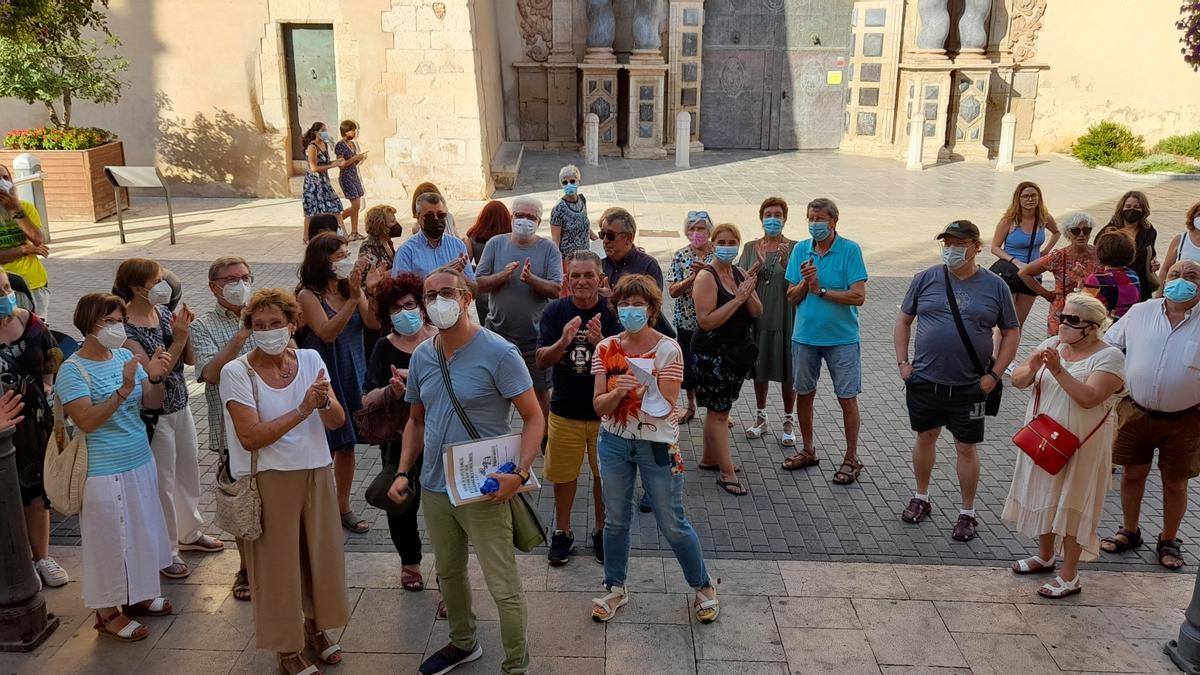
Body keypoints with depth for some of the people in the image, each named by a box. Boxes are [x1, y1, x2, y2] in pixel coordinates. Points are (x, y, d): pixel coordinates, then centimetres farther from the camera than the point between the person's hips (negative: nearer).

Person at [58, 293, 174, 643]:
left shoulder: (125, 356, 1)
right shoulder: (73, 370, -15)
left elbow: (152, 403, 2)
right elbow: (86, 421, -24)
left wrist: (156, 378, -18)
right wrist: (124, 390, -34)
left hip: (140, 462, 6)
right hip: (104, 472, -6)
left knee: (140, 534, 19)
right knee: (109, 540, 6)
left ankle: (135, 596, 38)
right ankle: (108, 612, 23)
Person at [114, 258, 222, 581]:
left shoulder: (164, 312, 0)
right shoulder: (126, 327, -21)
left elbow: (190, 359, 3)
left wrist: (185, 331, -14)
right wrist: (178, 339, -28)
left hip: (180, 406, 7)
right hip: (155, 414, -7)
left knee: (189, 471, 21)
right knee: (163, 482, 6)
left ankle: (190, 533, 42)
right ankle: (166, 551, 24)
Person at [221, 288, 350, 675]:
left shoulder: (310, 360, -1)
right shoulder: (237, 372, -13)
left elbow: (337, 421, -4)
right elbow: (250, 437, -20)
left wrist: (324, 402, -26)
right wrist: (303, 409, -25)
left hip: (317, 473, 4)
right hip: (272, 479, -4)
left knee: (321, 554, 15)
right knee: (279, 563, 7)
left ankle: (315, 628, 39)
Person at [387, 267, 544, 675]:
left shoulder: (498, 353, -16)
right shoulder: (421, 356, 3)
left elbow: (533, 417, -15)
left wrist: (520, 474, -27)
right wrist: (403, 473, 5)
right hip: (434, 487, 6)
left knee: (504, 587, 1)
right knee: (448, 572, 23)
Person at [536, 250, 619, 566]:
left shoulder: (612, 313, -9)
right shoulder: (555, 311, -6)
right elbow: (541, 360, -9)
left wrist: (600, 341, -35)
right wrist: (563, 341, -29)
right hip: (565, 409, 1)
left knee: (605, 474, 12)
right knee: (563, 474, 12)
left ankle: (601, 531, 33)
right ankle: (562, 532, 31)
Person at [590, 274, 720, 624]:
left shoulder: (667, 349, -13)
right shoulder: (606, 349, -3)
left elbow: (666, 406, -17)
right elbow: (599, 406, -7)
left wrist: (639, 390, -34)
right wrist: (618, 391, -26)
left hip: (657, 444, -3)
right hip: (614, 441, 3)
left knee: (672, 524, 6)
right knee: (615, 520, 15)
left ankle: (703, 587, 28)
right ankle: (615, 588, 35)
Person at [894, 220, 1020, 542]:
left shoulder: (995, 286, -2)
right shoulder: (926, 279, 0)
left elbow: (1012, 333, 4)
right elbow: (903, 321, 7)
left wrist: (994, 375, -5)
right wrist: (902, 362, -1)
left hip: (970, 386, -1)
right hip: (924, 380, 2)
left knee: (966, 447, 6)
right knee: (925, 438, 15)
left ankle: (967, 513, 20)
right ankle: (921, 498, 33)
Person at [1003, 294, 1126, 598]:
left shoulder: (1109, 357, -14)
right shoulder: (1053, 345, 2)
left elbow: (1088, 398, -27)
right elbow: (1017, 380, 0)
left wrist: (1058, 370, -34)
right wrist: (1032, 368, -20)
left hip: (1081, 447, -6)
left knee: (1071, 506, 2)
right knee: (1044, 498, 17)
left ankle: (1069, 577, 13)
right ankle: (1045, 557, 37)